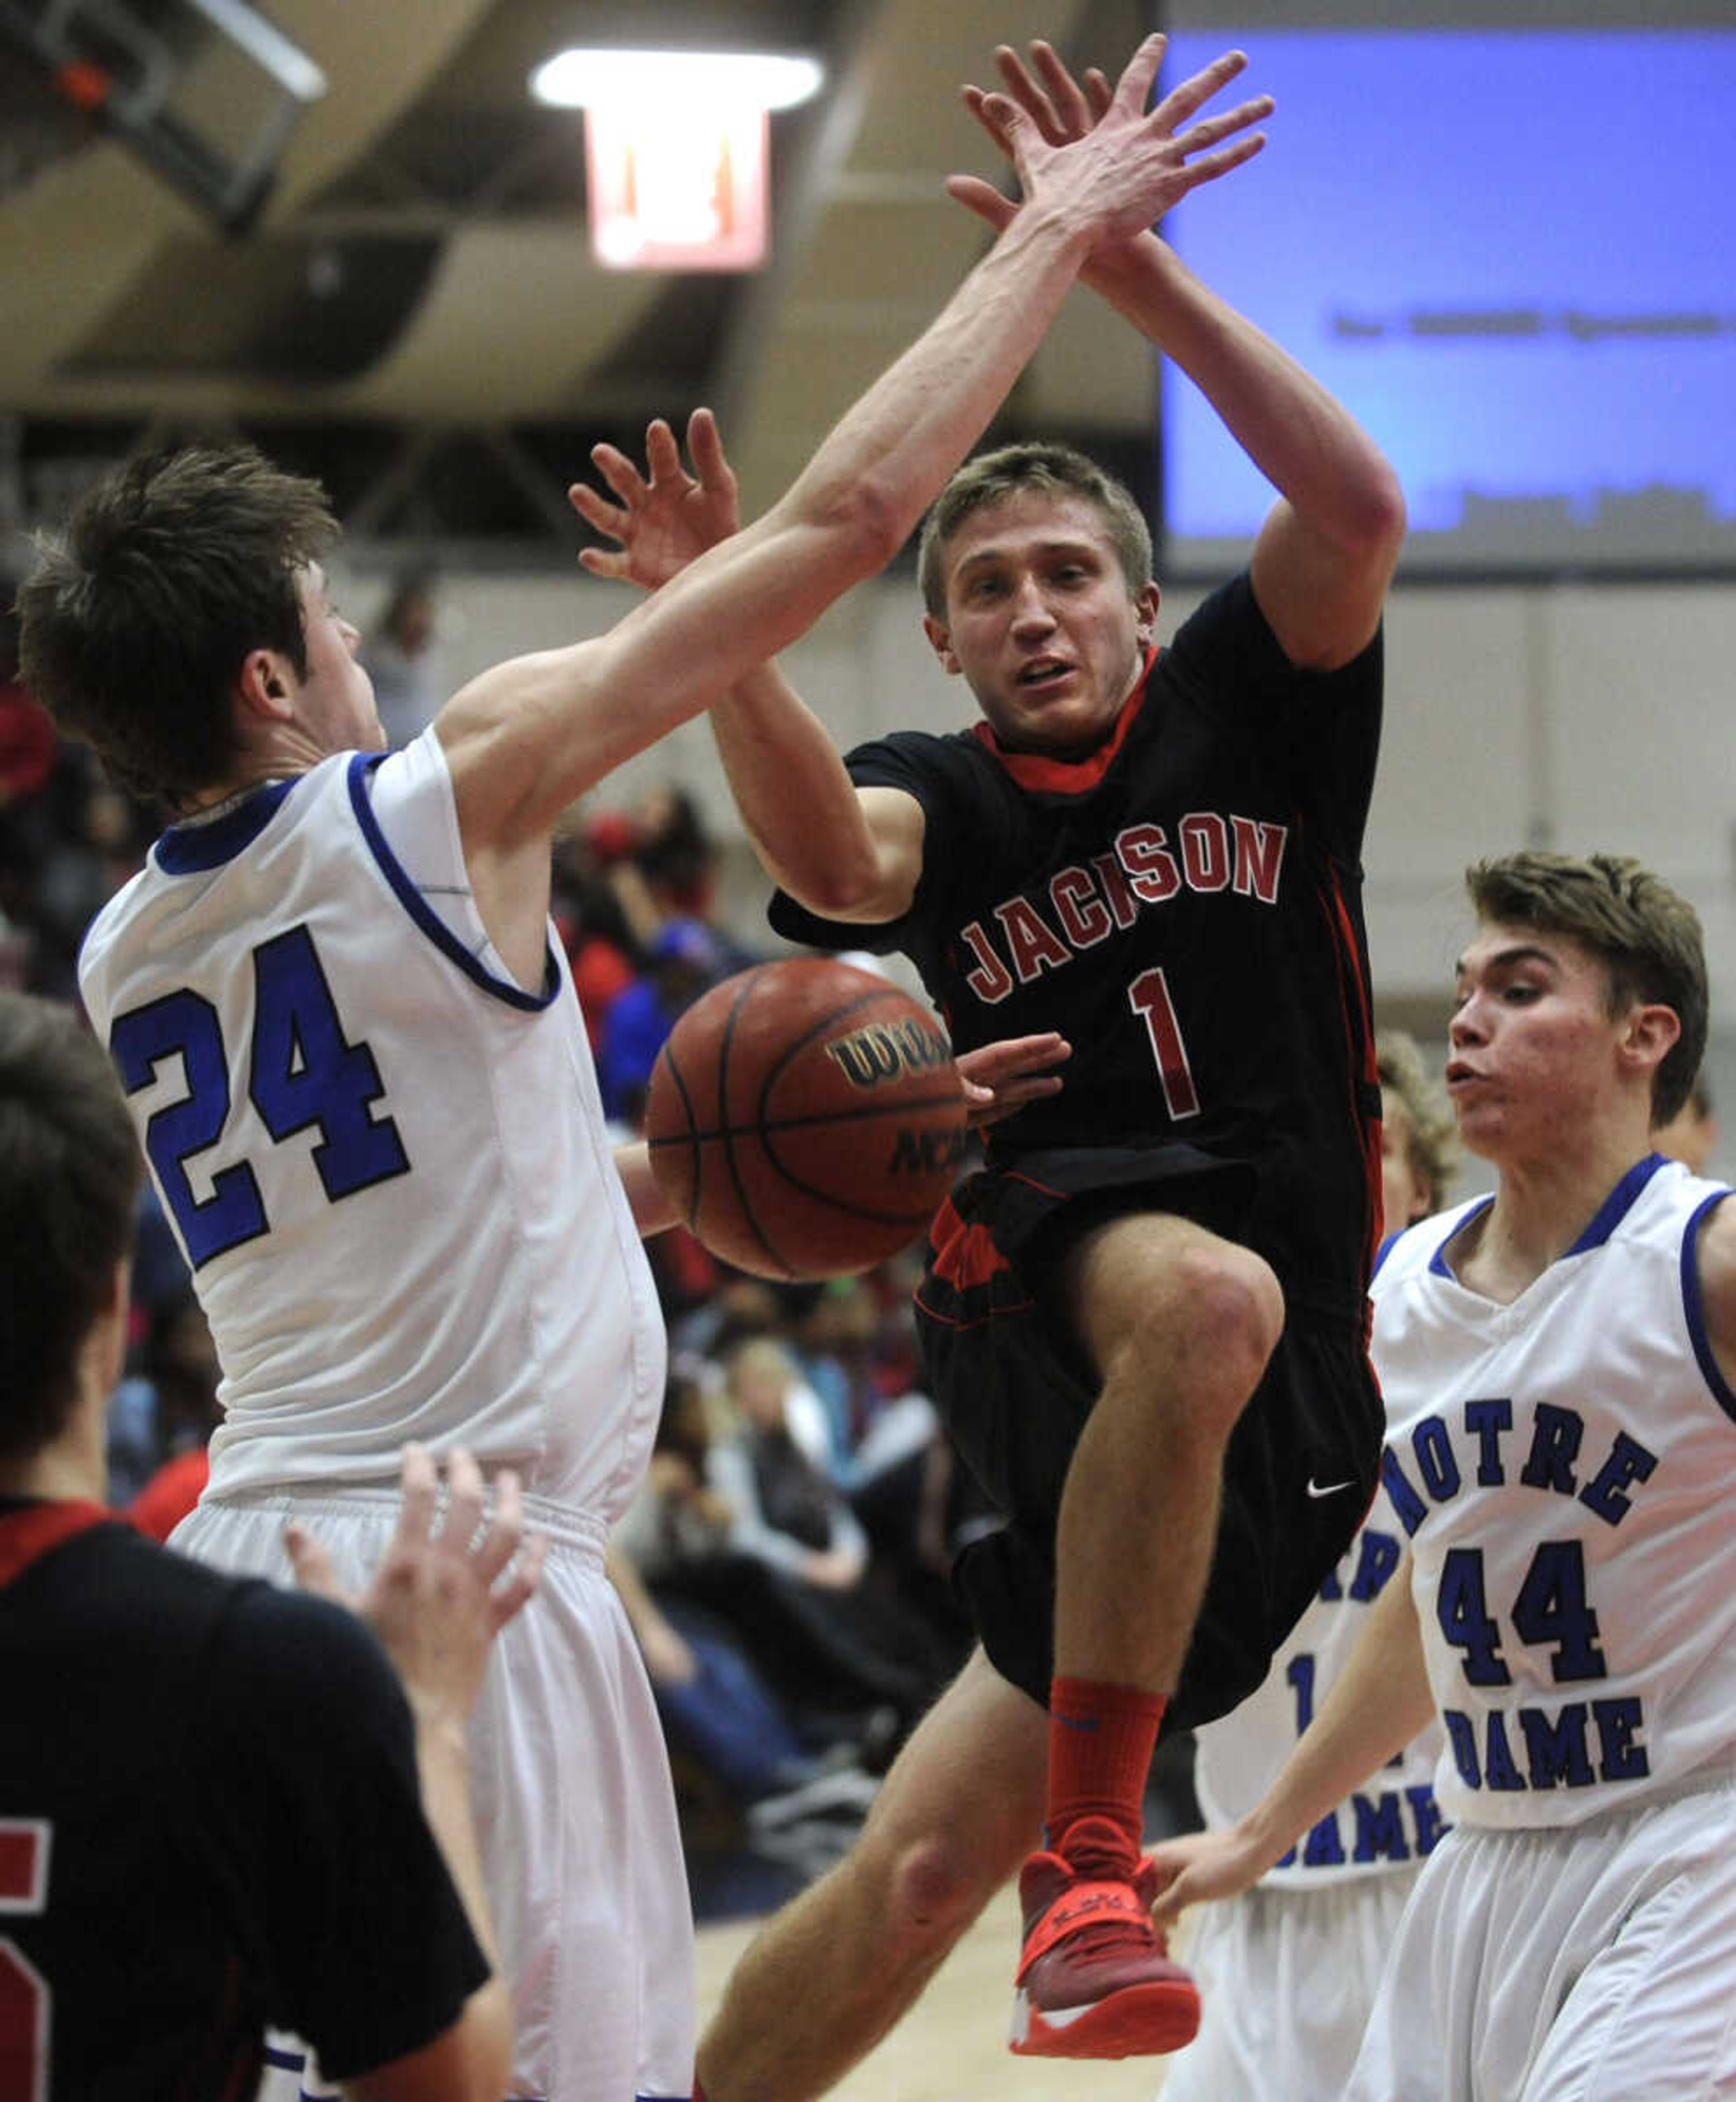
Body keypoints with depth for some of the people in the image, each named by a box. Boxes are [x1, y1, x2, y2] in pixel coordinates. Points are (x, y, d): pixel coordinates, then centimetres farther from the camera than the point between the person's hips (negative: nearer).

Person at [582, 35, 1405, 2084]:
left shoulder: (1240, 706, 8)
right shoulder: (937, 798, 7)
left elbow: (1358, 510, -13)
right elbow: (830, 860, -20)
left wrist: (1138, 273, -23)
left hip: (1291, 1400, 2)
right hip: (1040, 1273, -2)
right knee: (1206, 1293, -38)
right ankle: (1087, 1853, -36)